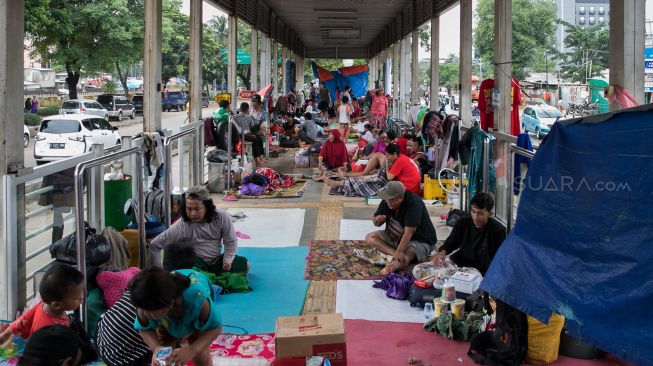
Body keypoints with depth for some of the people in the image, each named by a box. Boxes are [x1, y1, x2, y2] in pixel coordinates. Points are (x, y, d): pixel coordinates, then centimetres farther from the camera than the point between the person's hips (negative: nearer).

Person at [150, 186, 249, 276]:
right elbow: (155, 245, -17)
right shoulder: (181, 226, -20)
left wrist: (227, 261, -15)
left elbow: (230, 241, -1)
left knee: (243, 264, -12)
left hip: (217, 261, 4)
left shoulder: (221, 217, -14)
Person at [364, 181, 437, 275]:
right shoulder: (387, 201, -7)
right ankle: (393, 252, -29)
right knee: (369, 238, -10)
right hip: (395, 236, 8)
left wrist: (399, 252, -44)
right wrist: (377, 220, -24)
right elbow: (376, 222, 1)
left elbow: (409, 232, -35)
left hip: (420, 240, -8)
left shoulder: (414, 203, -28)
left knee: (406, 255, -39)